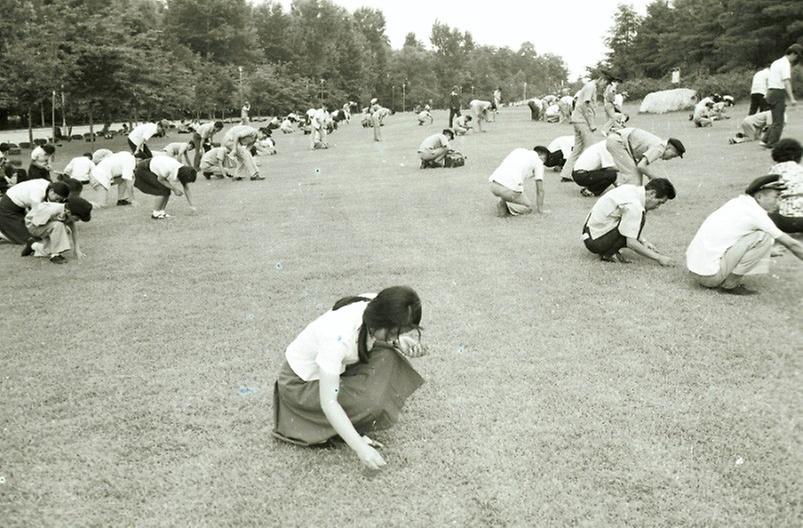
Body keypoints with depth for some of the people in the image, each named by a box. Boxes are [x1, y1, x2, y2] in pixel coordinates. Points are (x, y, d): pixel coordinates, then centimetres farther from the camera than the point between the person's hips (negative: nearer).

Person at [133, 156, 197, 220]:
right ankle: (155, 214, -6)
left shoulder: (184, 171, -16)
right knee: (164, 190, -16)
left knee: (167, 191, -5)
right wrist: (174, 189, -24)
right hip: (144, 170, -7)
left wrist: (191, 205, -2)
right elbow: (160, 179, -19)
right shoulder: (169, 169, -38)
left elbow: (186, 189, -5)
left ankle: (161, 212, 6)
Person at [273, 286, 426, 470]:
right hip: (300, 384, -8)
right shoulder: (338, 337, -38)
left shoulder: (376, 305, -19)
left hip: (333, 367, 8)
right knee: (371, 403, -27)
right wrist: (360, 447, -34)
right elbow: (328, 402, -34)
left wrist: (399, 342, -22)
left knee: (387, 356, -14)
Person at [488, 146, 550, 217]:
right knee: (529, 207, 20)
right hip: (510, 188, -6)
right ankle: (512, 207, -7)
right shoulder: (538, 161, 13)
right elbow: (540, 190, 13)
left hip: (493, 184, 6)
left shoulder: (518, 151, 29)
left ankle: (502, 204, 9)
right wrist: (540, 209, 26)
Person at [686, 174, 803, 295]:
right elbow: (791, 244, -2)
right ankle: (729, 284, -4)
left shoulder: (738, 202, 13)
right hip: (710, 275, -9)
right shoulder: (755, 213, -10)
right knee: (764, 238, -6)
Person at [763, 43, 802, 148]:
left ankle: (766, 140, 8)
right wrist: (792, 98, -29)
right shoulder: (786, 64, -10)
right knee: (778, 121, -4)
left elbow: (767, 80, 26)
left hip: (770, 92, 9)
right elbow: (786, 81, -22)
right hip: (778, 93, -9)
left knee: (776, 120, 13)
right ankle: (772, 143, -4)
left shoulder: (776, 63, 19)